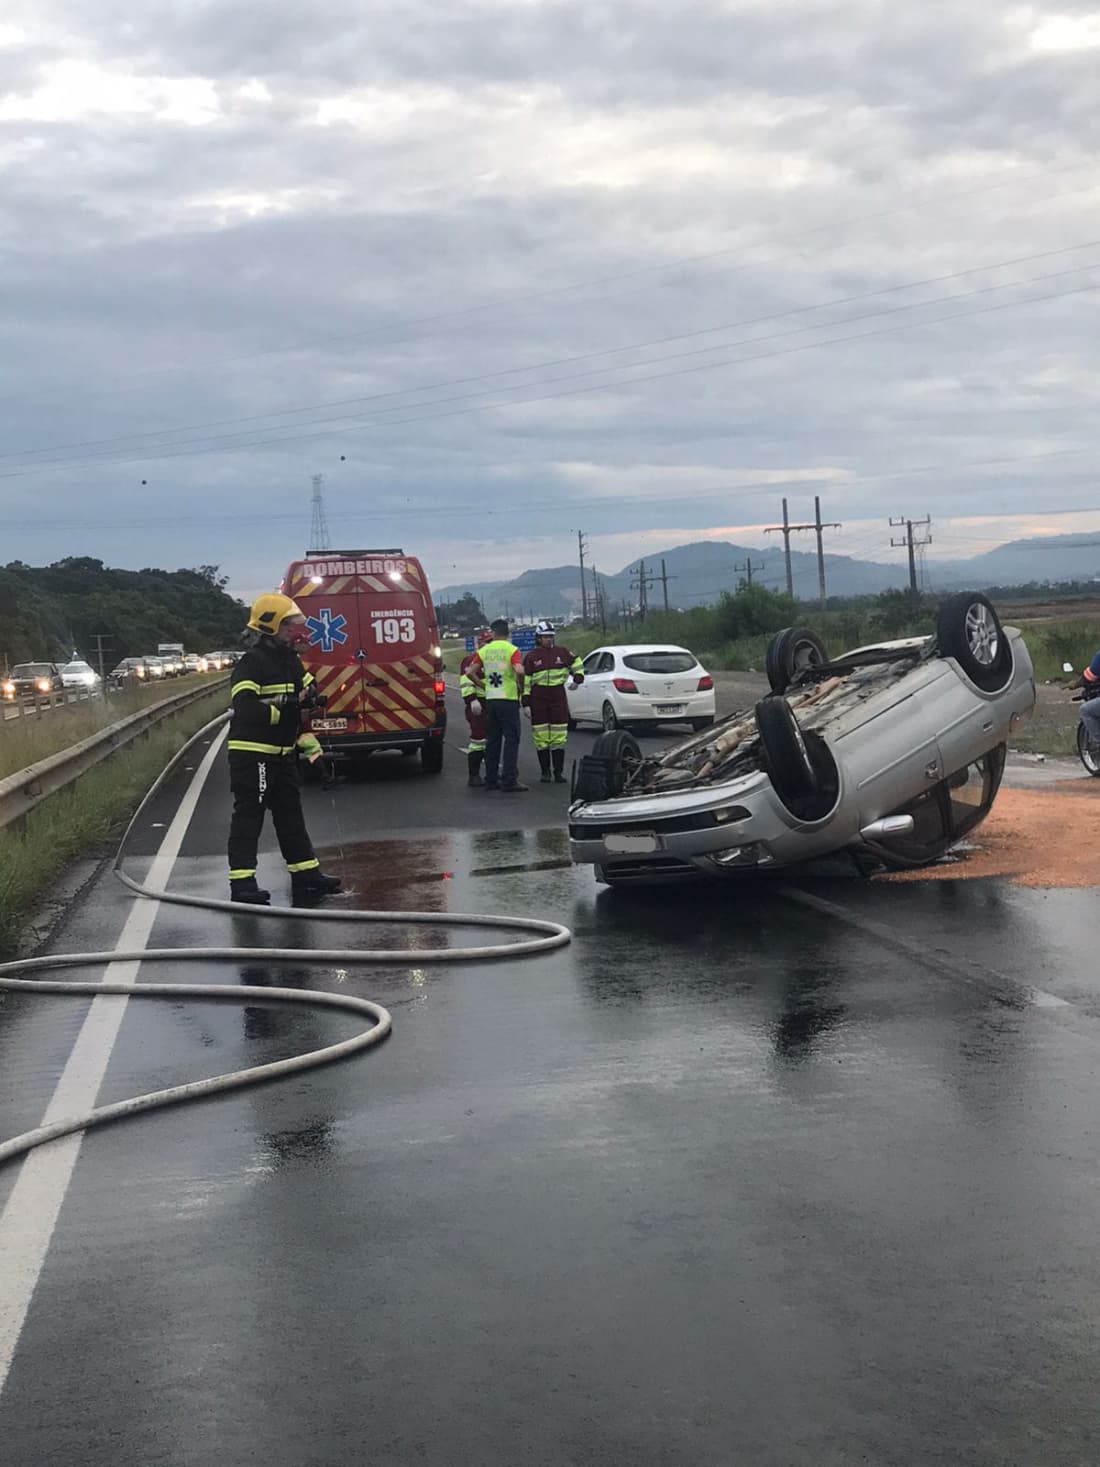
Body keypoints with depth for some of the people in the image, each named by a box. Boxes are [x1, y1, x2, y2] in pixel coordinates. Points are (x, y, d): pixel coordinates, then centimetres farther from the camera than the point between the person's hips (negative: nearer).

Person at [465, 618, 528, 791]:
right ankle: (509, 780, -7)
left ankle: (491, 780, 15)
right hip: (508, 699, -5)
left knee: (492, 740, 12)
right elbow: (519, 671, -23)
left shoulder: (484, 650, 6)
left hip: (490, 699, 5)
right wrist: (520, 688, -7)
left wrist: (483, 686, 12)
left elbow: (470, 672, 1)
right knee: (511, 740, -2)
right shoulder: (512, 650, -7)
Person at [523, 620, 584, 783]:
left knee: (559, 737, 0)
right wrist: (525, 703, -4)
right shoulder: (531, 656, 1)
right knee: (541, 736, -1)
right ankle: (545, 771, 9)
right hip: (538, 698, -2)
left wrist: (578, 678, 9)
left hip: (558, 696, 2)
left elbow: (576, 662, 25)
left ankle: (559, 771, 7)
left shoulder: (562, 652, 8)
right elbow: (525, 680, 0)